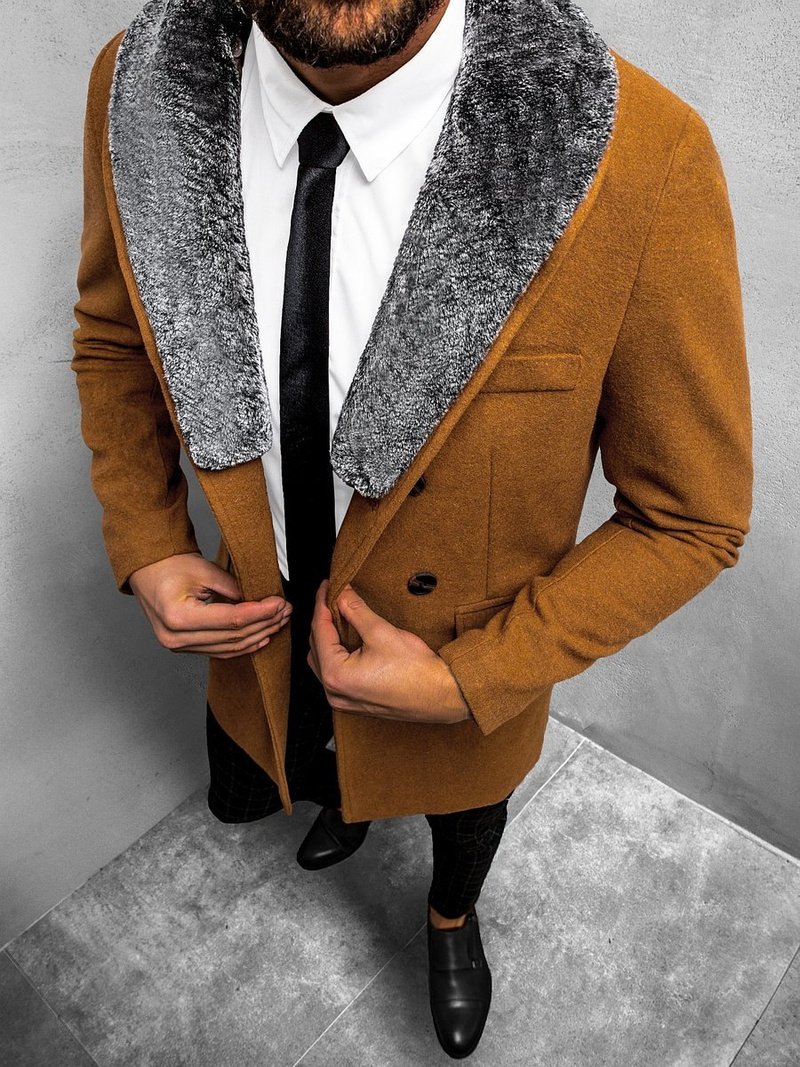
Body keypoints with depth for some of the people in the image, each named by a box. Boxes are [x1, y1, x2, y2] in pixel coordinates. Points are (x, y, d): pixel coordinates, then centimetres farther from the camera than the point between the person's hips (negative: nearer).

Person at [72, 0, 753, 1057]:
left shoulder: (644, 160, -33)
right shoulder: (139, 94, -20)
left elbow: (692, 519, -20)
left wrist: (466, 683, -23)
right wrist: (144, 547, -10)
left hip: (468, 680, -2)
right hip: (259, 642, 4)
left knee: (461, 821, 32)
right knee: (240, 798, 35)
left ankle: (451, 919, 73)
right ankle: (343, 796, 75)